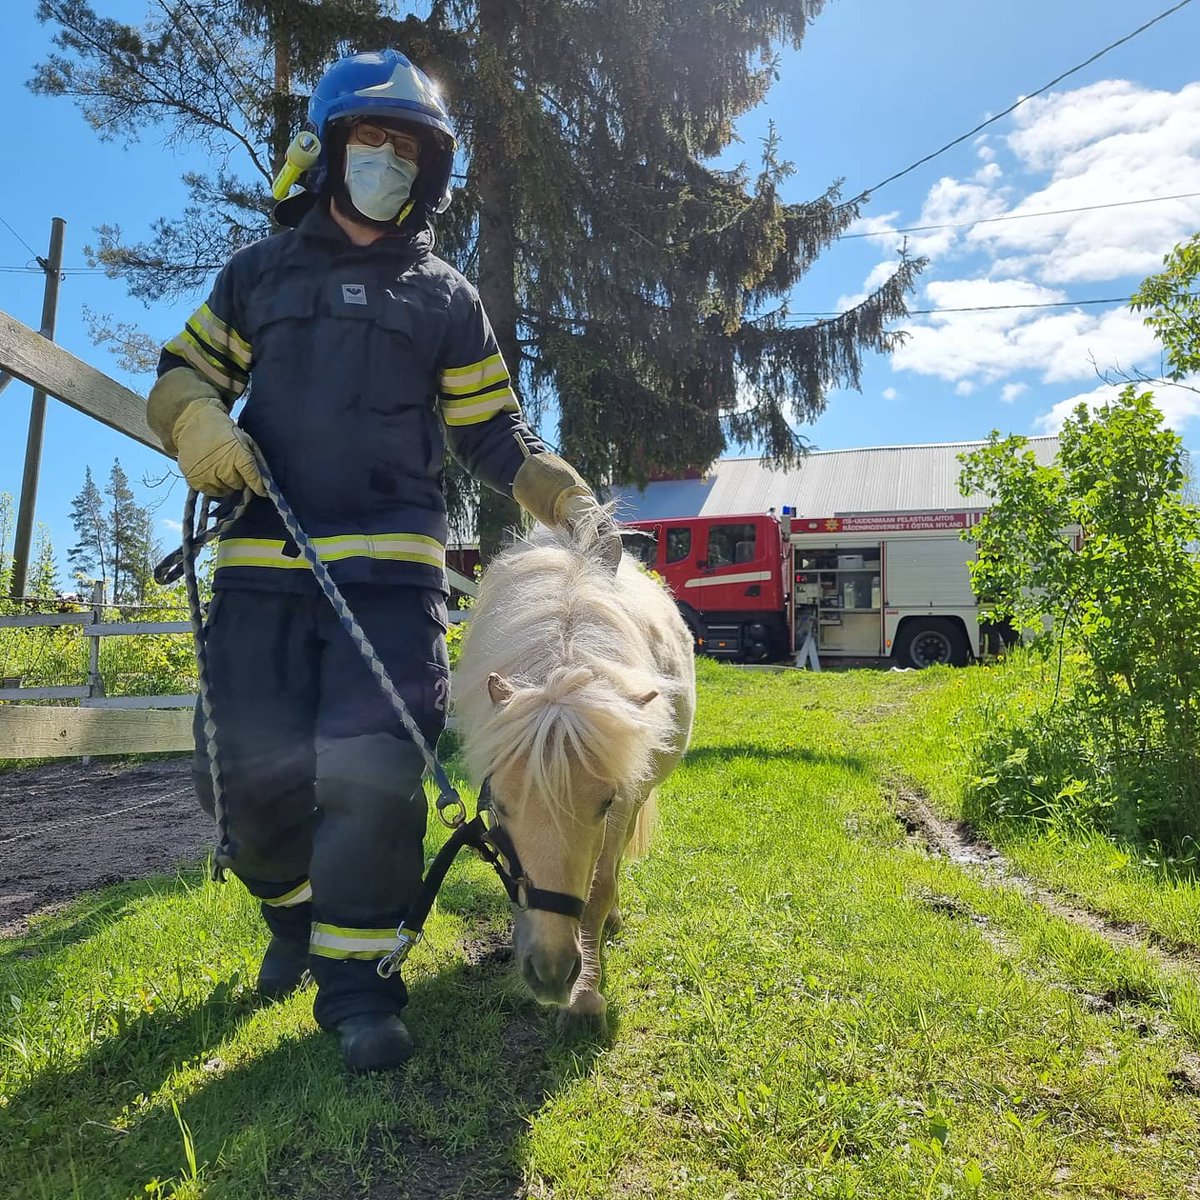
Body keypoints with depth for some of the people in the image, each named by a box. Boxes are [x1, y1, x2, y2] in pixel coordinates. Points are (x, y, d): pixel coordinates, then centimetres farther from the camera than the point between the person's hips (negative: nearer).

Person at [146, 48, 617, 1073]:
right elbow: (185, 371, 19)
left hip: (392, 566, -1)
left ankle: (357, 981, 4)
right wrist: (198, 423, -5)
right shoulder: (262, 272, 16)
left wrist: (572, 502, 0)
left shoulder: (446, 298, 14)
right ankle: (297, 919, 33)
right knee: (246, 773, 4)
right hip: (262, 562, 2)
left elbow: (493, 430, 14)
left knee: (371, 768, -12)